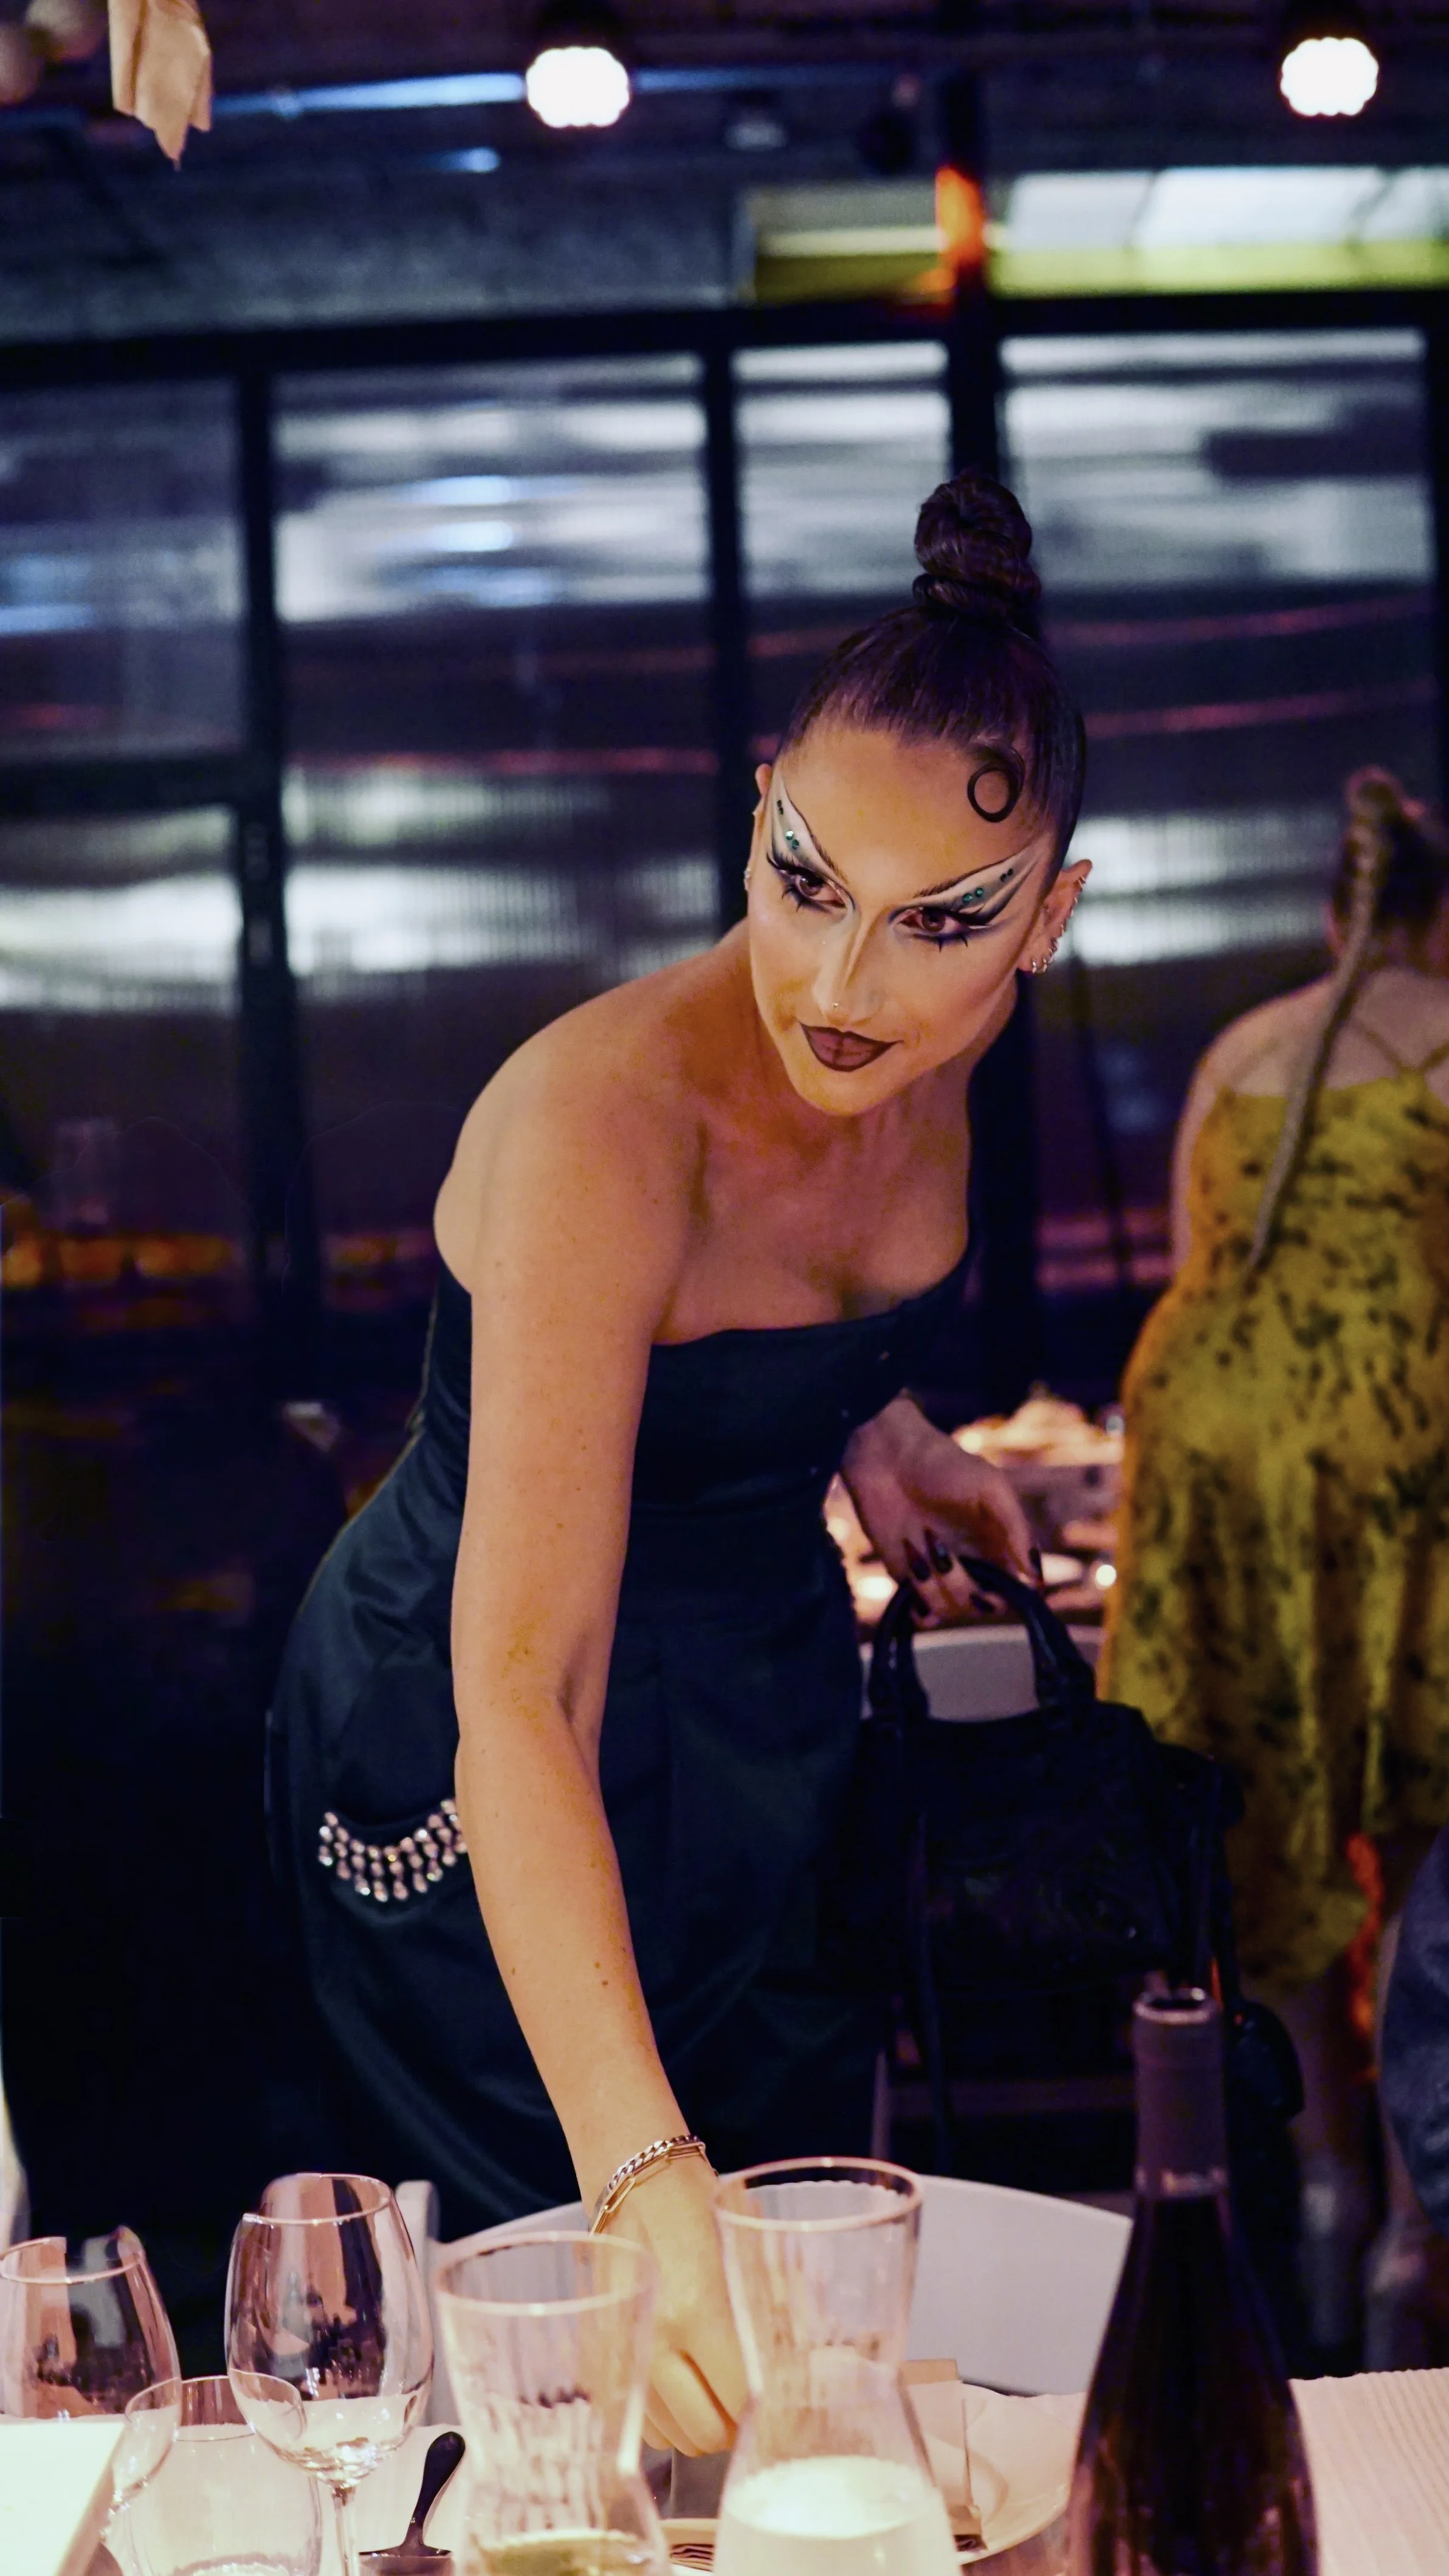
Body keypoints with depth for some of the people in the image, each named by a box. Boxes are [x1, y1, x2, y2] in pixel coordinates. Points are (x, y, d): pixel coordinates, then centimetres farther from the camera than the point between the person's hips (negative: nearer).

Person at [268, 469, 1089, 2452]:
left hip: (773, 1688, 7)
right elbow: (522, 1691, -45)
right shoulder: (605, 1121, -36)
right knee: (605, 2321, 5)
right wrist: (645, 2178, -54)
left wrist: (870, 1428, -6)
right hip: (494, 1777, -7)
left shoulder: (915, 1069, -14)